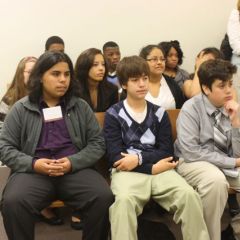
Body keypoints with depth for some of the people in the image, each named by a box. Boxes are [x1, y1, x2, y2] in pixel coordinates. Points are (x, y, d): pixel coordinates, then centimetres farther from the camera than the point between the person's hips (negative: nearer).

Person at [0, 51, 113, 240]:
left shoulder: (81, 107, 12)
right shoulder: (20, 109, 8)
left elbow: (98, 143, 8)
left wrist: (73, 162, -10)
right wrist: (33, 164, -13)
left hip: (75, 170, 1)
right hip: (33, 171, -1)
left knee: (104, 198, -27)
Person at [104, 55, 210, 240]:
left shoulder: (160, 113, 14)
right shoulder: (114, 114, 5)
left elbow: (167, 153, 6)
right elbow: (114, 157, -4)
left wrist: (139, 158, -12)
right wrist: (152, 168, -11)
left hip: (159, 170, 3)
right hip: (128, 171, -2)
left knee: (189, 195, -27)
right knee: (124, 200, -37)